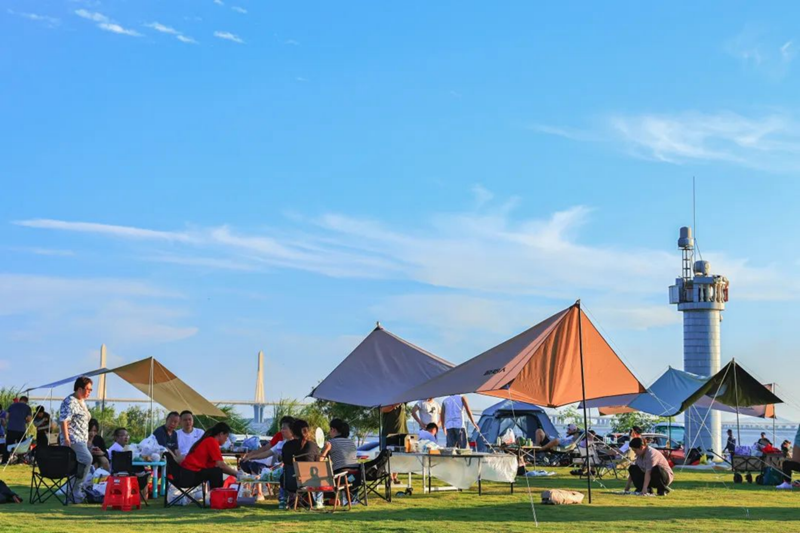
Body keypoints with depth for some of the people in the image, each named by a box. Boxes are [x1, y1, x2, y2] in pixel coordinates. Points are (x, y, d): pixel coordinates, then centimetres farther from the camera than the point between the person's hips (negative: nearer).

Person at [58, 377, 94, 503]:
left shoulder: (82, 402, 19)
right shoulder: (70, 401, -11)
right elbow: (63, 420, -18)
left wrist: (87, 440, 26)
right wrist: (66, 438, -25)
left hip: (81, 440, 10)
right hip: (73, 440, -10)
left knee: (79, 465, 8)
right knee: (87, 459, -25)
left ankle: (76, 494, 11)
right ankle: (76, 489, -19)